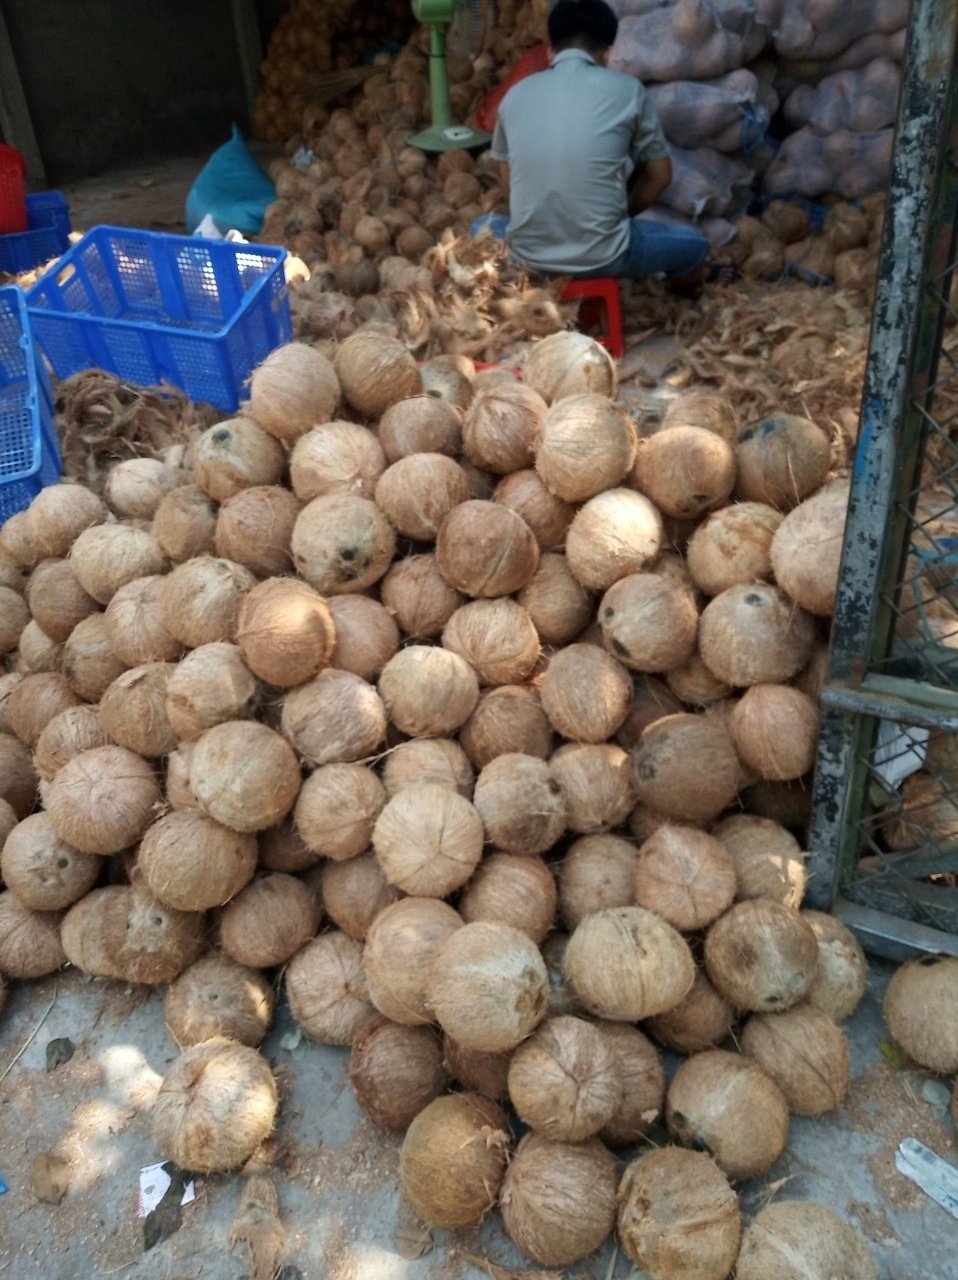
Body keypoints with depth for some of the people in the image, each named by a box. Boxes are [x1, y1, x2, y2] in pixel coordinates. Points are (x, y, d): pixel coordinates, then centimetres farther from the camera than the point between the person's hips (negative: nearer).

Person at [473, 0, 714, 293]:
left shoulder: (516, 93, 8)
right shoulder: (626, 89, 2)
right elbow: (659, 175, 10)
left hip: (526, 255, 2)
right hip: (602, 256, -2)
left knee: (482, 228, 38)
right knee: (693, 242, 27)